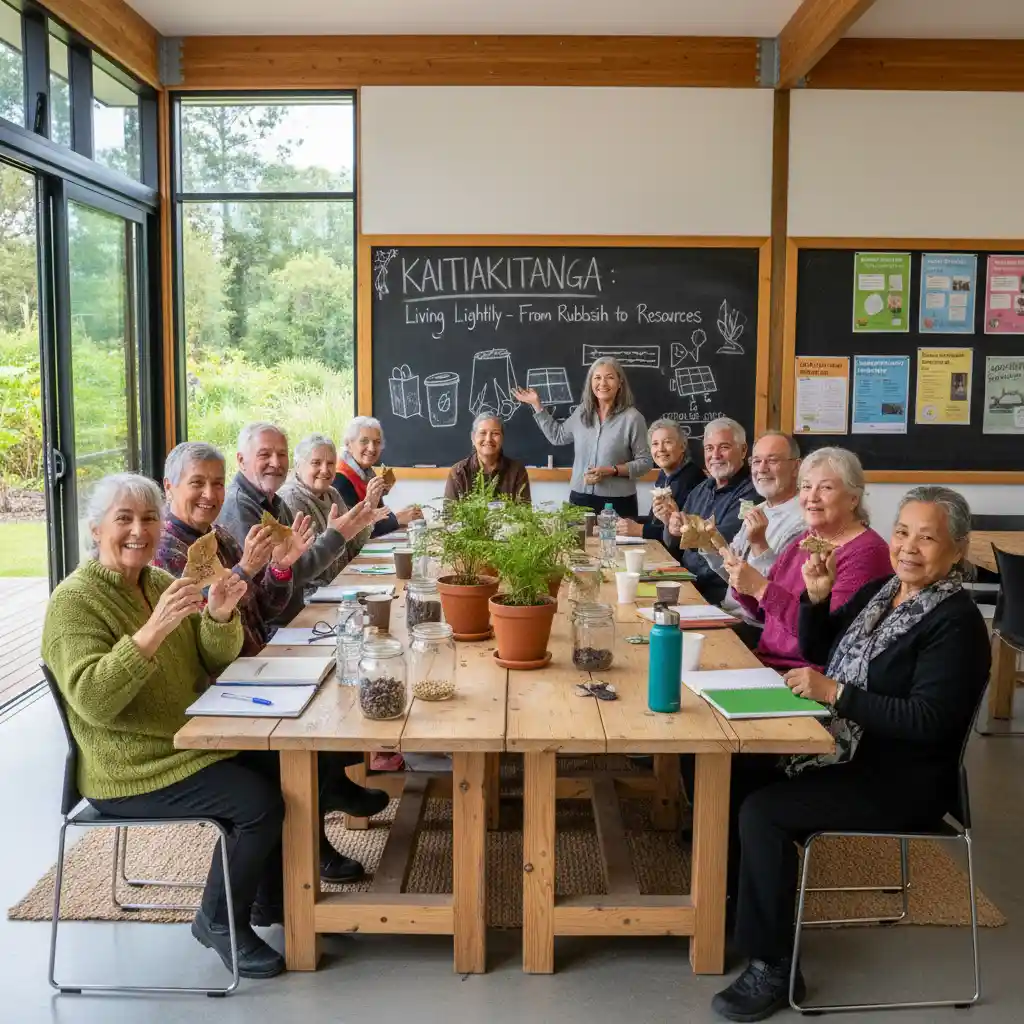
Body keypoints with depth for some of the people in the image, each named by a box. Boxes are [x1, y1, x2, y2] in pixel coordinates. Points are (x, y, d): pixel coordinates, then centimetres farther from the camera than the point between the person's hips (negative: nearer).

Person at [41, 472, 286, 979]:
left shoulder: (161, 582, 9)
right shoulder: (74, 601, -14)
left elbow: (215, 664, 6)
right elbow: (93, 701, -27)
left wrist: (220, 617, -15)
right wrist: (154, 629, -38)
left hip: (196, 740, 8)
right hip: (132, 770, -8)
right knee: (260, 803, -21)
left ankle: (273, 894, 18)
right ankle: (218, 921, 3)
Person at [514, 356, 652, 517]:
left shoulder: (632, 417, -8)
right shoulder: (582, 412, 6)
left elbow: (645, 462, -6)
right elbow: (557, 435, 22)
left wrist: (611, 471, -18)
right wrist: (536, 404, 19)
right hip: (580, 498, 4)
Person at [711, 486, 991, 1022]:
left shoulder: (956, 622, -17)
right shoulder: (882, 590, 8)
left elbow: (929, 721, -24)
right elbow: (818, 650, 15)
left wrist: (835, 692, -25)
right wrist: (816, 597, -4)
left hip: (902, 781, -8)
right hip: (843, 748, 8)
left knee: (763, 811, -21)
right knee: (736, 776, -4)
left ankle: (773, 967, -6)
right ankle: (734, 912, 12)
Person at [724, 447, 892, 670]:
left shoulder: (866, 552, -13)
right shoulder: (806, 539, 11)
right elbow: (764, 611, 16)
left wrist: (761, 588, -24)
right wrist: (743, 584, -4)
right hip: (766, 661, 7)